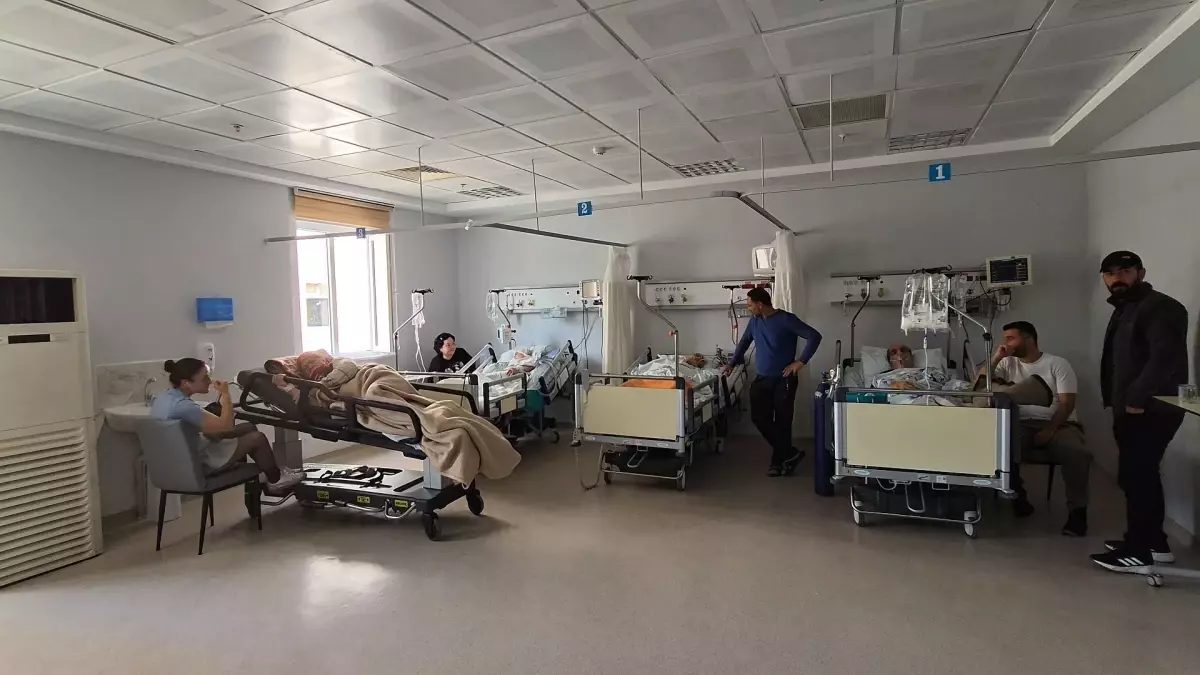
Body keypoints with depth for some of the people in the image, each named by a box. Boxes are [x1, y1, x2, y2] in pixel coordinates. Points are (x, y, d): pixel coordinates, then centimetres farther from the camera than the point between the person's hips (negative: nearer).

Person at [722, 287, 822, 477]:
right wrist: (732, 363, 19)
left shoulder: (786, 319, -14)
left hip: (783, 380, -6)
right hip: (761, 380, 6)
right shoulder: (755, 320, 5)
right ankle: (790, 454, 13)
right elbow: (744, 341, 21)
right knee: (760, 418, 0)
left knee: (782, 422, 1)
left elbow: (814, 336, -16)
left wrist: (800, 361, -18)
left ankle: (778, 462, 17)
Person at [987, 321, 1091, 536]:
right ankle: (1017, 495, -7)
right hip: (1023, 425, 2)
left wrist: (1050, 430, -19)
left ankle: (1077, 510, -16)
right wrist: (995, 358, -4)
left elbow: (1067, 403, -6)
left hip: (1058, 424, -2)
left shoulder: (1058, 364, 3)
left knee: (1077, 453, -33)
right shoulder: (1008, 364, 13)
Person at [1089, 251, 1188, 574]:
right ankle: (1154, 543, 24)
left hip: (1151, 411, -10)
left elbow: (1164, 357, -22)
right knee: (1142, 476, 14)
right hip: (1131, 409, 10)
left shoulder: (1161, 307, -11)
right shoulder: (1124, 310, 20)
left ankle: (1138, 552, -2)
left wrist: (1138, 398, -23)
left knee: (1134, 477, -9)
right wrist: (1115, 400, 14)